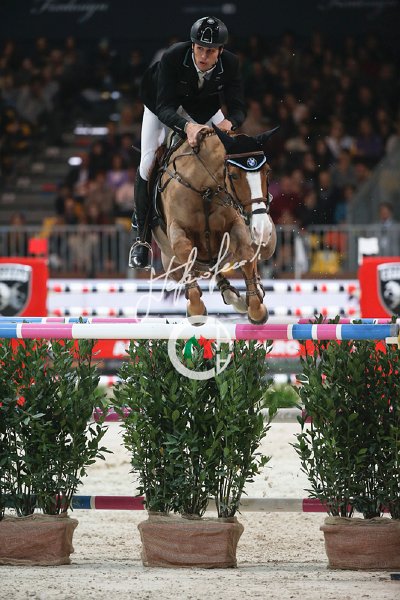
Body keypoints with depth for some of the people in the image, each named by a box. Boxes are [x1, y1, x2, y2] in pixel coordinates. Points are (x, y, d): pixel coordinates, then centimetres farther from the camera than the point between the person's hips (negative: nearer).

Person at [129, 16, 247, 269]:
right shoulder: (172, 57, -39)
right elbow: (164, 108, -43)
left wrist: (229, 122, -54)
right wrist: (187, 126, -63)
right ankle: (142, 238, -5)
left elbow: (238, 108, -29)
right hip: (164, 104, -3)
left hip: (204, 107, 3)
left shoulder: (230, 64, -31)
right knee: (148, 163, -15)